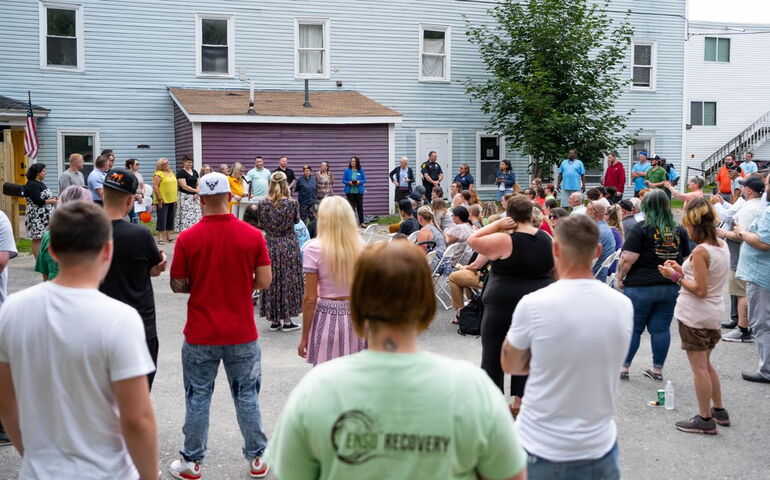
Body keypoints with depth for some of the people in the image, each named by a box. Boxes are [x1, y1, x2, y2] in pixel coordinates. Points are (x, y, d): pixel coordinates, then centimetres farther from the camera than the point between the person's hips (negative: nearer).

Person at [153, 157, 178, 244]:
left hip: (172, 200, 7)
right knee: (162, 219, -7)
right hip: (163, 201, -7)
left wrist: (176, 196, 16)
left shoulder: (171, 173, 16)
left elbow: (175, 184, 23)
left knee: (170, 219, 11)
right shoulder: (158, 174, -8)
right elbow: (155, 187, -15)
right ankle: (160, 238, -4)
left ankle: (168, 237, 19)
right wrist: (159, 199, -18)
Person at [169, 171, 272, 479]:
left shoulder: (187, 238, -9)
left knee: (198, 398, 12)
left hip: (200, 334, -1)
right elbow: (264, 281, -5)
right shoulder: (253, 235, -7)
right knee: (247, 396, 13)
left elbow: (177, 286, -4)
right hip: (242, 333, 1)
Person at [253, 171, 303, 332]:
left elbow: (259, 225, 2)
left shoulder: (262, 204, -6)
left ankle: (274, 320, 16)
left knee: (271, 282, 10)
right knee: (288, 281, 7)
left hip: (270, 245, 2)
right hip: (288, 245, -2)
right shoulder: (292, 203, -11)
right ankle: (287, 321, 12)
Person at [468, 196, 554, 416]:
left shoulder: (504, 240, -16)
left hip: (503, 302, -5)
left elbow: (472, 240, -13)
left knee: (493, 351, 6)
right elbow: (553, 271, 11)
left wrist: (497, 225, -12)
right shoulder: (546, 238, 2)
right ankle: (519, 401, 16)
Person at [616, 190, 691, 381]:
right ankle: (657, 369, 17)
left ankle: (623, 367, 11)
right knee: (661, 328, 9)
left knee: (633, 328, 5)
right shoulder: (679, 230, 6)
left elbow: (627, 258, -16)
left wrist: (619, 278, -5)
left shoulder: (641, 229, -10)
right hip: (670, 287, 4)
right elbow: (686, 257, 16)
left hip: (640, 286, -4)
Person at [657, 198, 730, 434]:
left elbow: (700, 290, -22)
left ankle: (705, 419, 9)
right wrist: (683, 270, 10)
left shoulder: (700, 251, -21)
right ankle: (719, 410, 30)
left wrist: (676, 277, -13)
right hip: (714, 313, 9)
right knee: (706, 363, 22)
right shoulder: (723, 246, 5)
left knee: (699, 367, 1)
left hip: (695, 315, -9)